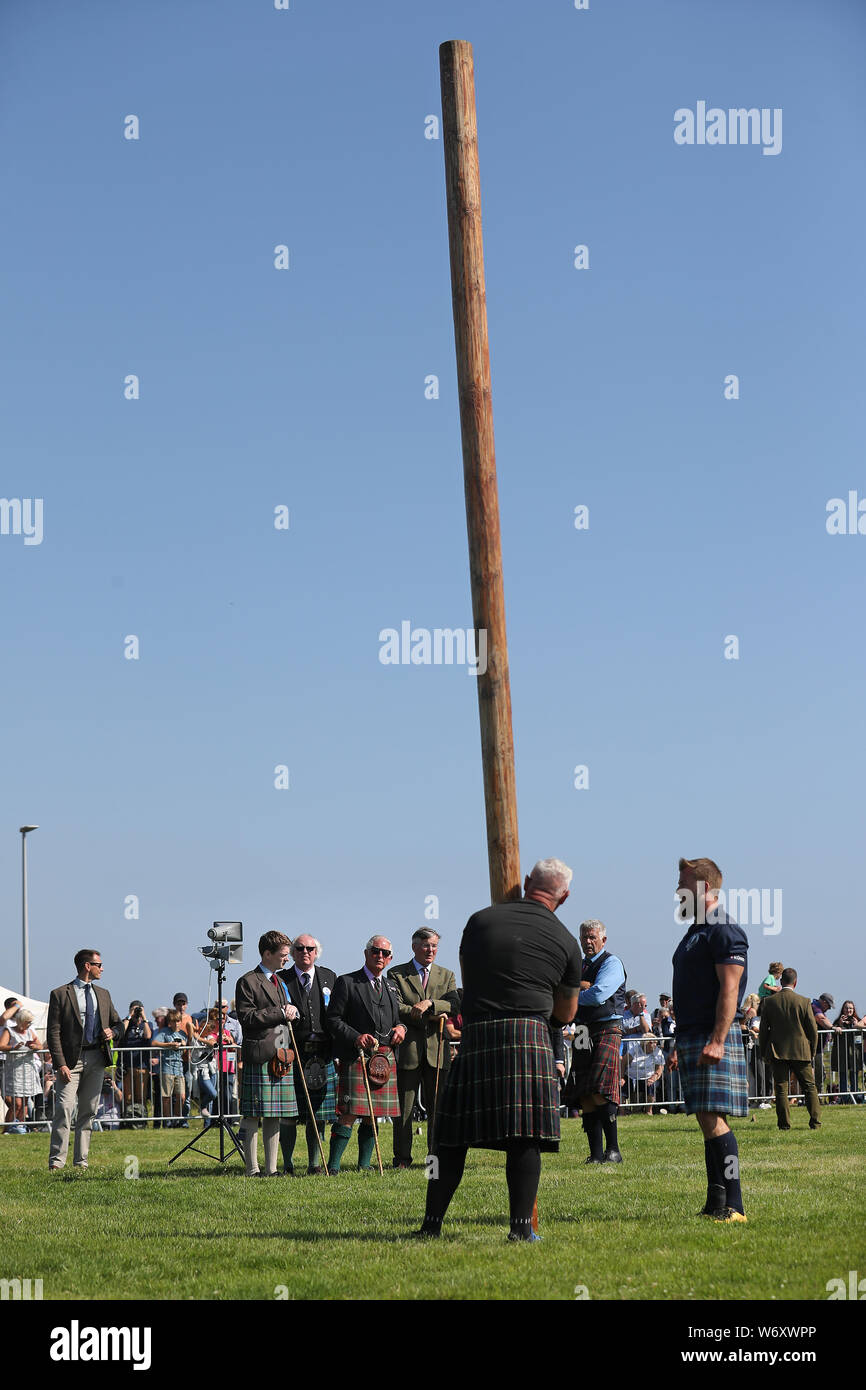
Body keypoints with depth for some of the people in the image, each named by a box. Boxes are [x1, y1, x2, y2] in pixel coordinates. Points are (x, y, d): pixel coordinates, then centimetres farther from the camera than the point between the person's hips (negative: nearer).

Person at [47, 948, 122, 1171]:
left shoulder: (103, 994, 17)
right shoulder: (60, 994, -1)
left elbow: (118, 1023, 26)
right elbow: (53, 1033, -5)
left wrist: (113, 1031, 1)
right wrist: (61, 1064, -15)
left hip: (96, 1059, 5)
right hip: (72, 1059, -5)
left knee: (88, 1111, 5)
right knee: (64, 1109, -14)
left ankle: (81, 1160, 10)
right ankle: (56, 1161, -12)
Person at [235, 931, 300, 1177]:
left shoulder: (280, 982, 21)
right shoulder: (247, 982, -4)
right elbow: (247, 1017, -13)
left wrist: (291, 1011, 9)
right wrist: (281, 1013, -12)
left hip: (282, 1055, 8)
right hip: (258, 1057, -8)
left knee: (274, 1116, 8)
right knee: (253, 1116, -4)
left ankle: (271, 1167, 12)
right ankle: (252, 1169, -1)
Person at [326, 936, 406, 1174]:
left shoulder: (391, 987, 20)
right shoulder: (346, 983, 1)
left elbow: (398, 1018, 28)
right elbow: (332, 1020, -4)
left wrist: (400, 1028, 4)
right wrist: (356, 1037, -17)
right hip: (356, 1057, -6)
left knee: (372, 1117, 7)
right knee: (349, 1115, -12)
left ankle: (364, 1165, 15)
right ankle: (333, 1166, -8)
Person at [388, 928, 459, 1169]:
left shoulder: (447, 975, 15)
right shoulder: (396, 974, 6)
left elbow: (454, 1005, 0)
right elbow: (396, 1008, -7)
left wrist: (430, 1003, -16)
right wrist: (429, 1016, -13)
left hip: (436, 1049, 2)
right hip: (408, 1049, -2)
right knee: (404, 1108, 0)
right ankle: (402, 1158, 6)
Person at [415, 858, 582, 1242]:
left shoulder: (481, 919, 12)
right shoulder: (566, 942, 9)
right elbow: (566, 1014, 19)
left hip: (475, 1034, 2)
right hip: (529, 1037, -2)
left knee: (452, 1136, 8)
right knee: (525, 1138, 0)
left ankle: (431, 1223, 11)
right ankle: (521, 1226, -4)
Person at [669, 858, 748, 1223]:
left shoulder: (724, 931, -10)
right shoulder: (694, 933, 21)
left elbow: (729, 989, -19)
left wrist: (717, 1041, -26)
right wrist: (680, 1045, 24)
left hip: (714, 1039, -10)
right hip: (692, 1038, 10)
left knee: (712, 1119, -13)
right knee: (706, 1120, 9)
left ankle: (733, 1206, -11)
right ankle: (715, 1205, 12)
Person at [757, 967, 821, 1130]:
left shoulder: (770, 1001, -2)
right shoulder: (804, 1001, -5)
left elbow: (763, 1030, 1)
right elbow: (813, 1030, -1)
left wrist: (764, 1053, 10)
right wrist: (812, 1052, 11)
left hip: (777, 1051, 0)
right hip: (800, 1051, 0)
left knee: (781, 1088, 4)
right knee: (809, 1086, 9)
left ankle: (784, 1123, 2)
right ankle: (815, 1122, 6)